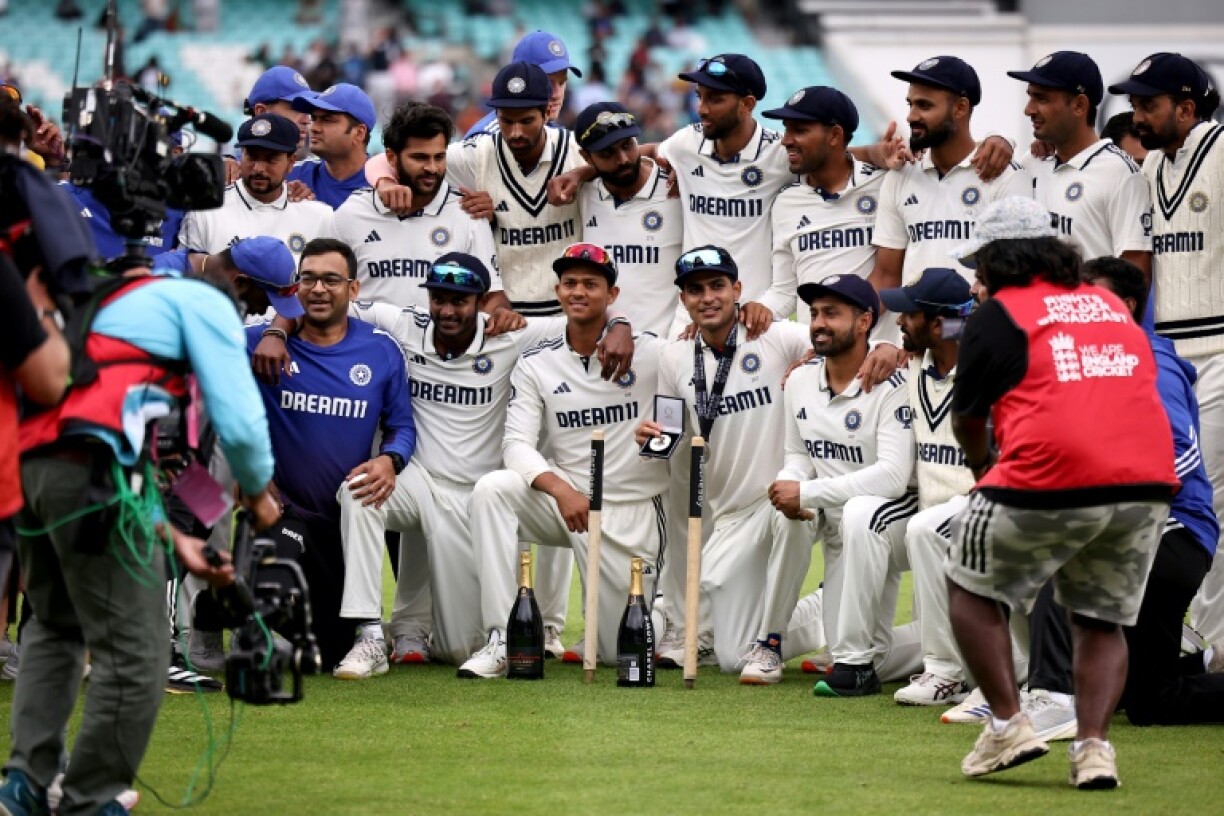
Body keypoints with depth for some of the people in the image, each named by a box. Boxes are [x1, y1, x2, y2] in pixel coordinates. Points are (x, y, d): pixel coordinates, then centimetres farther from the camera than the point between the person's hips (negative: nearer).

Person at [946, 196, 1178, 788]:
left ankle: (1008, 726, 5)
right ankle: (1093, 745, -1)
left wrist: (980, 466, 37)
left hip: (1048, 485, -5)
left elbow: (967, 417, 14)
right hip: (1147, 483, 5)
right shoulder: (1113, 306, 20)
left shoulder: (998, 314, 4)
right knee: (1103, 621, 18)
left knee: (970, 587, 15)